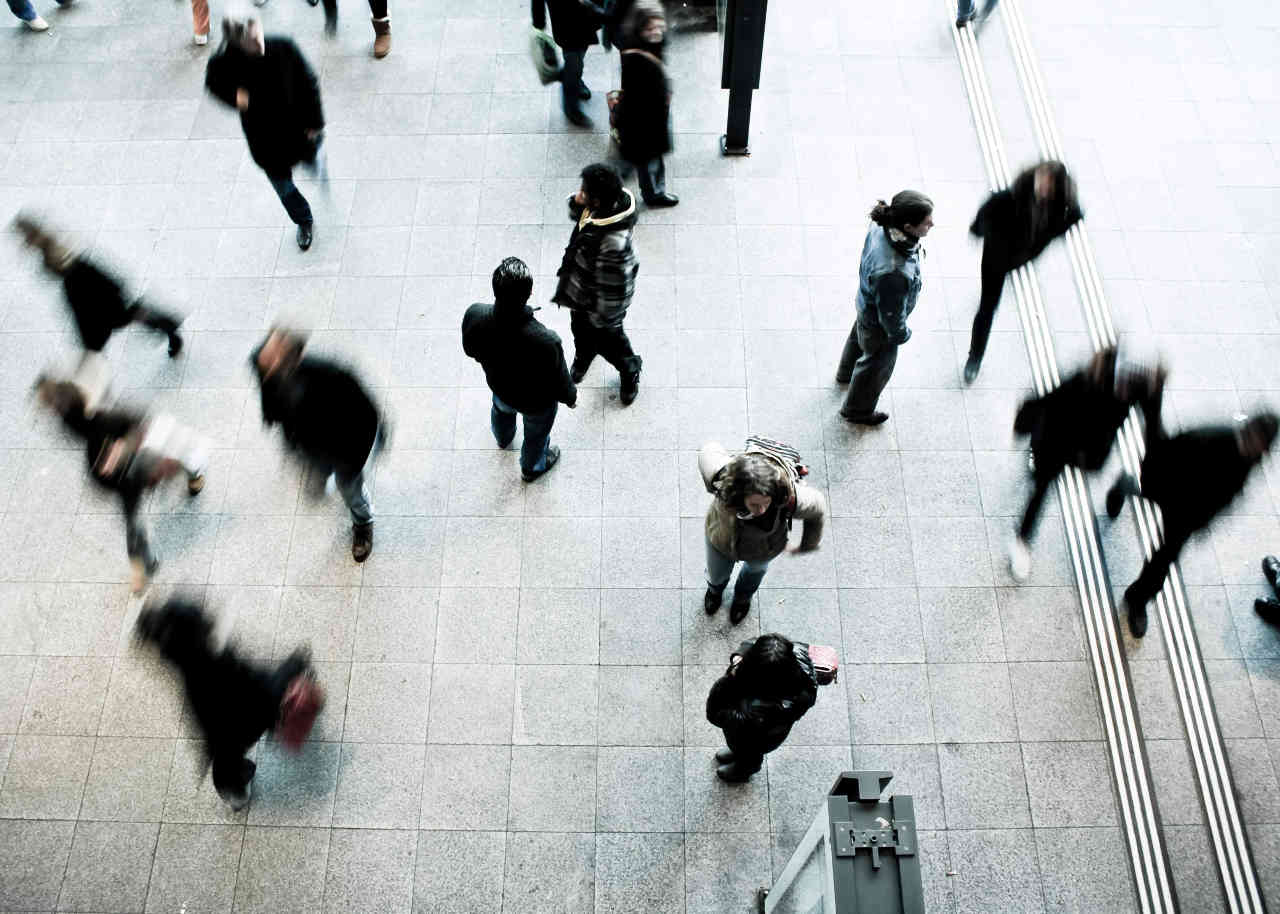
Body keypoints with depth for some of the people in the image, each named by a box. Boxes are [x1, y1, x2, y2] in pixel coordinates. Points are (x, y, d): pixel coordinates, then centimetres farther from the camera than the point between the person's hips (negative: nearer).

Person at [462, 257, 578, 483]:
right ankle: (532, 467, 63)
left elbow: (470, 350, -10)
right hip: (536, 402, -3)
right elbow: (560, 385, -26)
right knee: (536, 434, 31)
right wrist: (570, 397, -2)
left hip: (498, 386, 4)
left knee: (501, 410, 40)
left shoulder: (474, 316, -34)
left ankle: (503, 438, 74)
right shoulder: (546, 341, -45)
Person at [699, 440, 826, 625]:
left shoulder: (791, 498, -46)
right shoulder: (721, 477, -45)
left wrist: (808, 545, -3)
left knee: (756, 568, 36)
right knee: (717, 574, 33)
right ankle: (716, 588, 72)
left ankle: (743, 596, 73)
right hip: (721, 539, 0)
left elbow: (817, 508, -21)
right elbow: (709, 450, -22)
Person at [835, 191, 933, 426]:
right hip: (879, 325, -7)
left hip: (866, 302, 7)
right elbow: (891, 314, -30)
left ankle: (846, 373, 70)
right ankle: (857, 409, 52)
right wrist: (901, 334, -9)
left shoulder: (881, 226, -26)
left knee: (859, 336, 37)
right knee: (877, 364, 23)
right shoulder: (892, 273, -48)